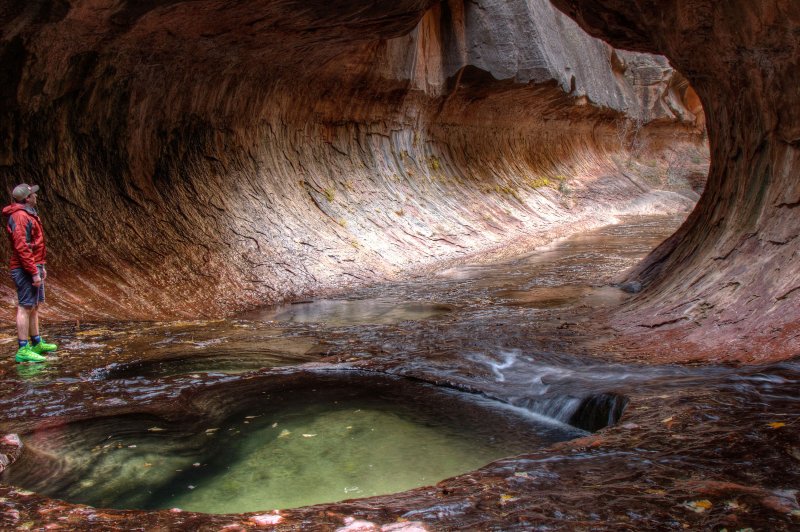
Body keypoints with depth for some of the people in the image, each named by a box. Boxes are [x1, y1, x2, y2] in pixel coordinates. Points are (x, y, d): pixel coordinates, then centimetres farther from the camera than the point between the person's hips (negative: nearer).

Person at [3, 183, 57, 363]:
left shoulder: (28, 214, 16)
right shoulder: (20, 217, -16)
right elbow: (21, 248, -22)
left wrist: (41, 266, 21)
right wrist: (34, 272, -23)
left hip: (34, 267, 10)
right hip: (25, 269, -10)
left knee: (35, 306, 16)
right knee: (26, 307, -8)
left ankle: (36, 343, 25)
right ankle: (23, 350, -6)